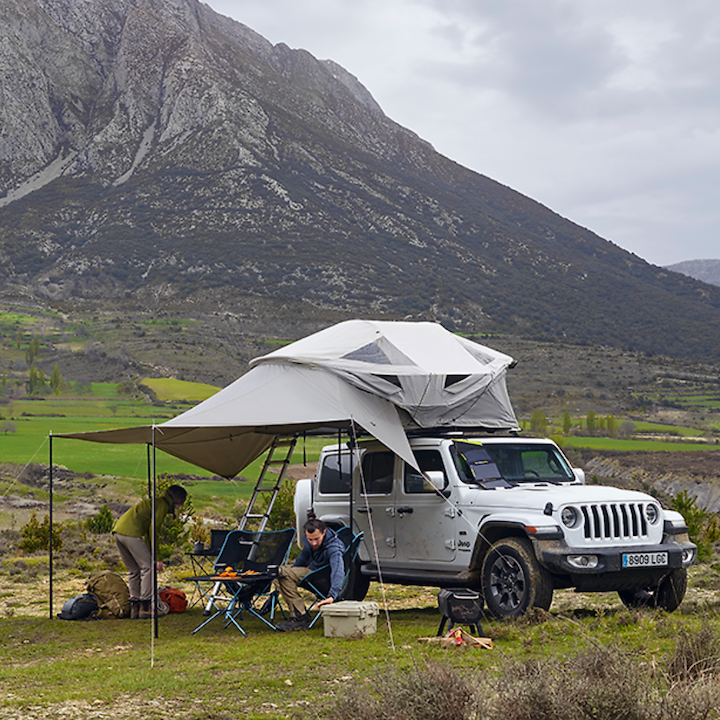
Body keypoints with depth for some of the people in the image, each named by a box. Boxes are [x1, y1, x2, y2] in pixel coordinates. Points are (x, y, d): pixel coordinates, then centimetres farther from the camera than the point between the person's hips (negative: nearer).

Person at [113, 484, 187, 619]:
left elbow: (148, 532, 30)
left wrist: (150, 554, 27)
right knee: (148, 567, -3)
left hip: (118, 531, 10)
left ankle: (134, 608, 16)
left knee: (133, 570, 15)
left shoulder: (155, 502, 28)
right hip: (131, 533, -10)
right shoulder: (162, 505, -2)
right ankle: (145, 607, -5)